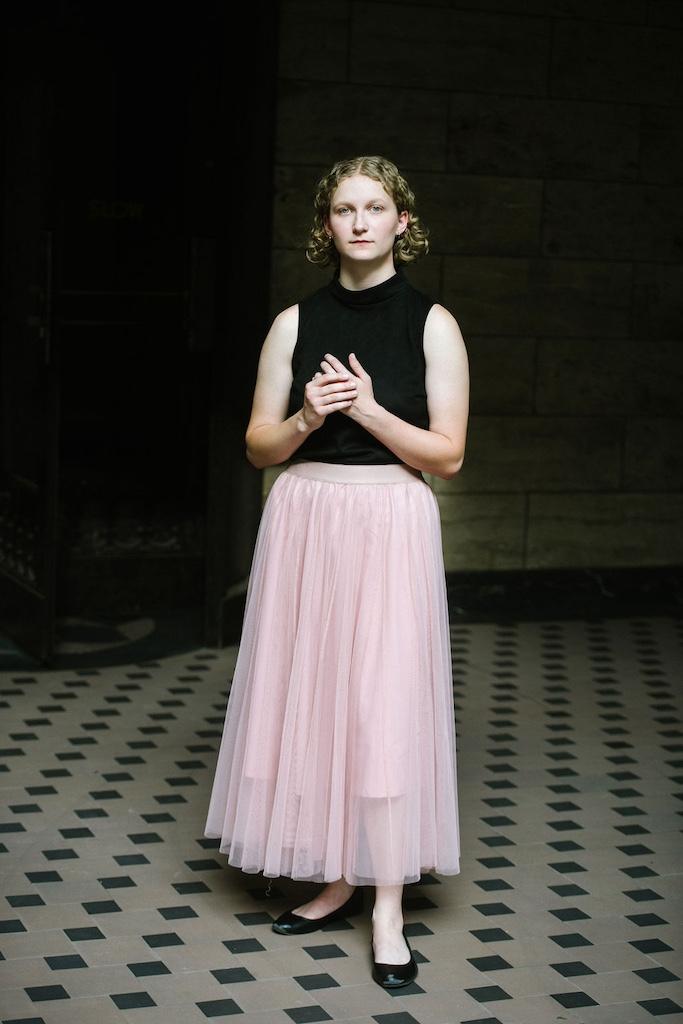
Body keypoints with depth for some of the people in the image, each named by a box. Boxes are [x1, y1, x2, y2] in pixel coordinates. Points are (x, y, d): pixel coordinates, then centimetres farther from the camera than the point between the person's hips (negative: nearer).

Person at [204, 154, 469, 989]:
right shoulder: (295, 323, 7)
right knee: (310, 699, 6)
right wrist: (306, 419, -11)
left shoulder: (432, 324, -1)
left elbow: (447, 454, -3)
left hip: (390, 527, -3)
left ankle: (387, 910, 3)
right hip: (303, 522, 3)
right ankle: (337, 880, 21)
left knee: (385, 707, -5)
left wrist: (368, 409, -14)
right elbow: (259, 447, 8)